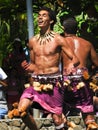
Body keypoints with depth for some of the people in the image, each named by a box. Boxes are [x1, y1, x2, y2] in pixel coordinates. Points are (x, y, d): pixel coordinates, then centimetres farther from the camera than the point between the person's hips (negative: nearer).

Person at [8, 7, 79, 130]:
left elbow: (75, 59, -3)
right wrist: (27, 67, -3)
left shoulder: (58, 39, -3)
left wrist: (70, 66, -26)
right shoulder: (33, 41, 9)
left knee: (57, 120, -3)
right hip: (36, 82, 4)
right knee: (21, 110, -15)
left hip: (53, 82, -4)